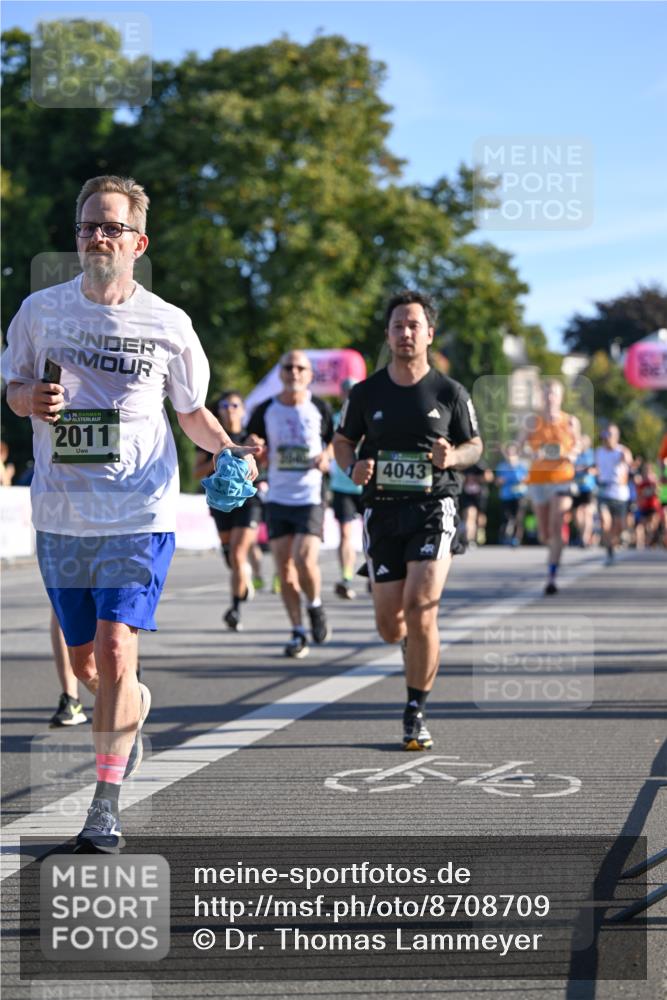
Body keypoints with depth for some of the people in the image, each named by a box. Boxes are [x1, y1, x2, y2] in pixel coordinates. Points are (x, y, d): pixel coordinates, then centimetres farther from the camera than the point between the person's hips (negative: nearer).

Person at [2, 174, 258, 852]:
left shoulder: (168, 325, 0)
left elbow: (192, 411, 13)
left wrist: (229, 451, -6)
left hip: (140, 515, -3)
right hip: (60, 515, 3)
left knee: (115, 652, -17)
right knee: (84, 662, 12)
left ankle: (106, 803, -6)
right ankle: (134, 707, 47)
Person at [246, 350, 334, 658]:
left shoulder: (320, 409, 1)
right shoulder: (265, 411, 4)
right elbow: (255, 457, 10)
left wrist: (327, 457, -10)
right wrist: (255, 449, -14)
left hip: (310, 498, -2)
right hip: (277, 498, 2)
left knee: (305, 561, -17)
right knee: (284, 569, 2)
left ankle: (315, 606, 13)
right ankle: (298, 633, 13)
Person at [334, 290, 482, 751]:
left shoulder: (450, 392, 0)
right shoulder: (366, 393, 4)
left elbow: (475, 444, 10)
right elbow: (343, 440, 15)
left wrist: (453, 457, -13)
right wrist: (353, 466, -7)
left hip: (434, 509, -2)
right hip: (383, 510, 2)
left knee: (420, 609, -17)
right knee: (391, 624, 2)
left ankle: (416, 713, -3)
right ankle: (420, 645, 41)